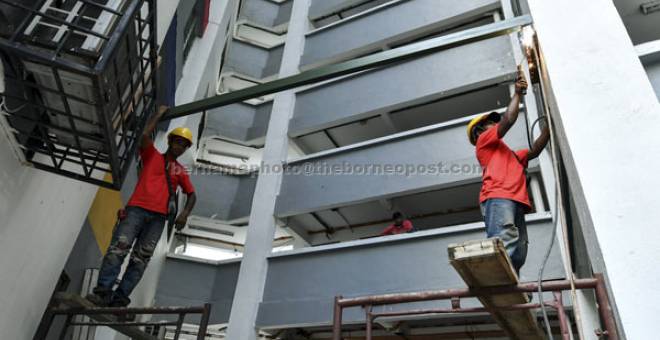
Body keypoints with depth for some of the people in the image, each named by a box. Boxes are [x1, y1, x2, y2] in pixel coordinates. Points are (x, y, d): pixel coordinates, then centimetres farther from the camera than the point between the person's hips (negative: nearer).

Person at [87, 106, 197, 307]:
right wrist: (160, 113, 9)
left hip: (158, 217, 2)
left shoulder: (181, 172, 22)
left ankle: (119, 299, -13)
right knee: (119, 247, -17)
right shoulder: (152, 155, 16)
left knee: (141, 257, -8)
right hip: (137, 209, -2)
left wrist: (185, 213, -1)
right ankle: (103, 291, -22)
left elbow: (191, 195, 18)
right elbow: (145, 135, -1)